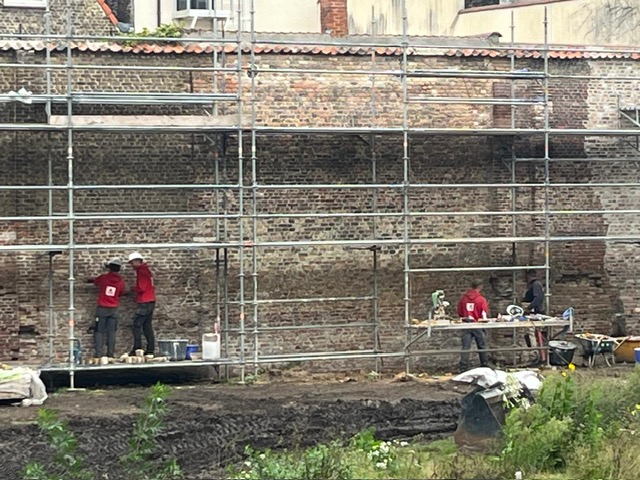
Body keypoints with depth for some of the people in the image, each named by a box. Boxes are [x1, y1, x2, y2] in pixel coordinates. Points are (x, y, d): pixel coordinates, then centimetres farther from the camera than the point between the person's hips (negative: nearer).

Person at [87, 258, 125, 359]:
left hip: (102, 308, -2)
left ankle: (98, 353, -4)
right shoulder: (121, 282, -1)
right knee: (111, 332, 6)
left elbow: (94, 281, 14)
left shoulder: (103, 277, -6)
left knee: (99, 331, 2)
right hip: (114, 309, 2)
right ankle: (111, 353, 4)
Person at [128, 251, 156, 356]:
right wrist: (136, 289, 8)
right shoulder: (146, 270, 18)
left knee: (137, 325, -8)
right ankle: (150, 349, 7)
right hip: (151, 301, 9)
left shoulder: (141, 271, -11)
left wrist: (134, 289, 2)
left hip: (144, 302, -9)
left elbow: (141, 288, -16)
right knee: (147, 326, 9)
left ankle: (137, 348, -12)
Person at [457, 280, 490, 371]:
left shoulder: (463, 298, 1)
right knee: (482, 346, 13)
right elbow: (485, 314, -8)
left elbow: (459, 312, 8)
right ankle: (485, 366, 21)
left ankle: (463, 368, -6)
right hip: (477, 325, -2)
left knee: (465, 347, 0)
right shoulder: (481, 299, -9)